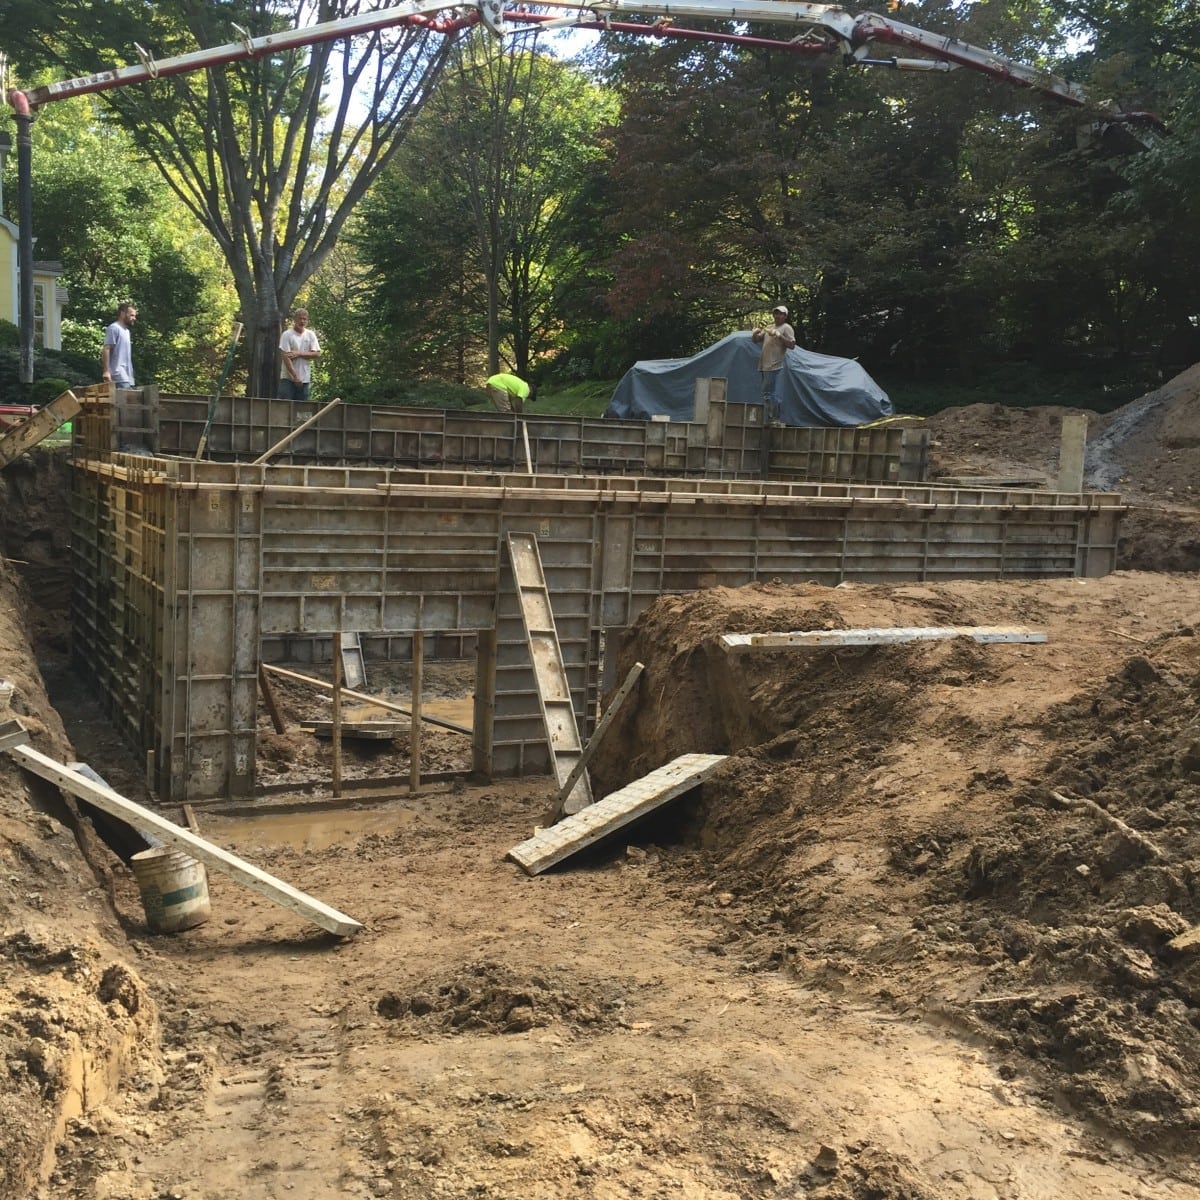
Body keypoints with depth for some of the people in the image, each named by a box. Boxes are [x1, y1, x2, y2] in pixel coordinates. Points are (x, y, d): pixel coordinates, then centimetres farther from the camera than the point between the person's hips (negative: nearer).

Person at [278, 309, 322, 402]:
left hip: (305, 379, 4)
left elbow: (317, 354, -1)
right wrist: (295, 376, -18)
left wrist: (299, 354, -13)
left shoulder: (311, 335, 7)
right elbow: (285, 357, -12)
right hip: (288, 378, -4)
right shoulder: (287, 335, -5)